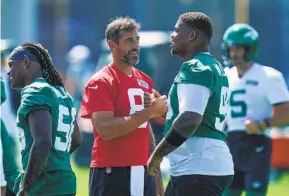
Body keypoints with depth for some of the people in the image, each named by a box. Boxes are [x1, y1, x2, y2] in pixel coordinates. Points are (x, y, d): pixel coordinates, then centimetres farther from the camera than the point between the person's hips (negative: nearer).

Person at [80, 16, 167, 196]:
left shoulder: (145, 81, 16)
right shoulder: (101, 83, -9)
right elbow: (106, 130, -20)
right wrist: (148, 112, -20)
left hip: (143, 172, 8)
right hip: (112, 173, -8)